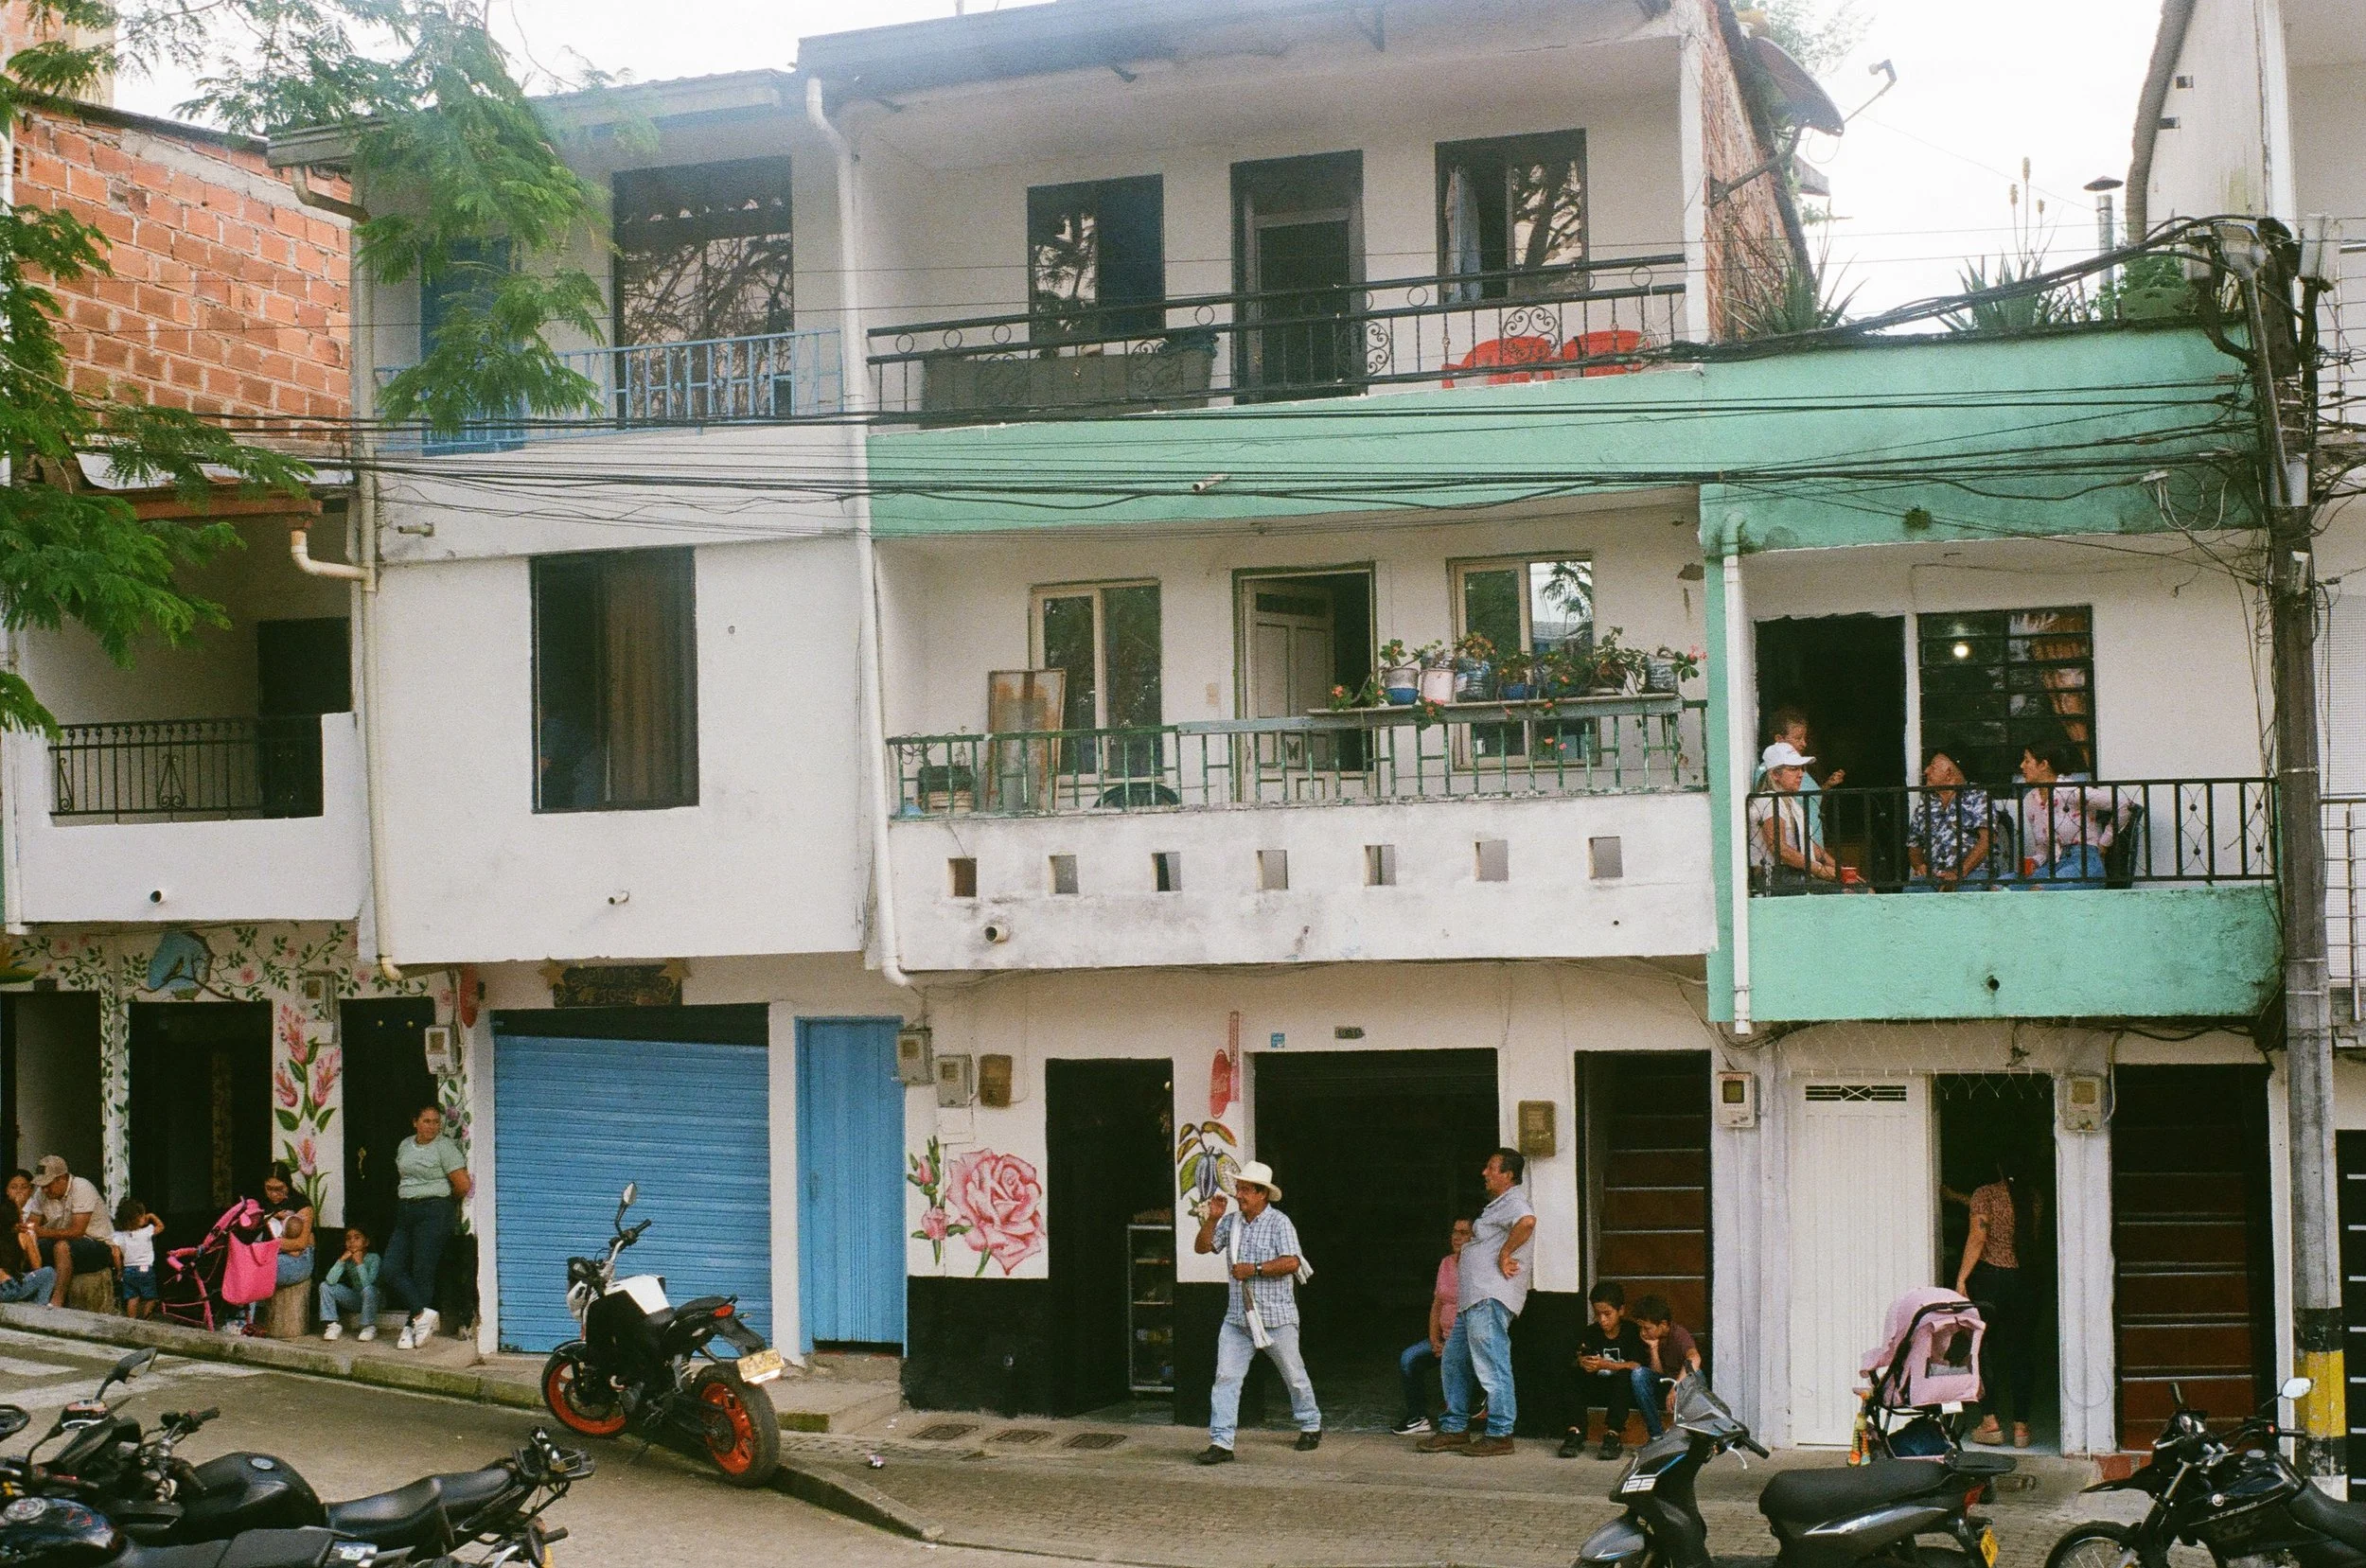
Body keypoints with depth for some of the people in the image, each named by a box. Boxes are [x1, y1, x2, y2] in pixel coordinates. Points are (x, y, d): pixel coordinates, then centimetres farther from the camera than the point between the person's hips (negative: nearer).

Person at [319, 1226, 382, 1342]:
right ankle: (334, 1325, -3)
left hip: (372, 1299, -5)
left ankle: (370, 1327, -19)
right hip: (355, 1300, 5)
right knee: (325, 1286, -7)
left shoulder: (373, 1258, -16)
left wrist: (360, 1263, -33)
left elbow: (367, 1283, -30)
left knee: (368, 1289, -39)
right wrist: (341, 1260, -24)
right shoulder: (347, 1259, -4)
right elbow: (330, 1280, -18)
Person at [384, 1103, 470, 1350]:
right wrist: (406, 1201, 16)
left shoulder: (445, 1147, -7)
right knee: (389, 1270, -4)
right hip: (405, 1213, 7)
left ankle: (411, 1328, 4)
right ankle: (422, 1313, -2)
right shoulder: (404, 1146, 14)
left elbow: (463, 1185, -10)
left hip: (433, 1212, -7)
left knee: (422, 1272, -5)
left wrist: (447, 1201, 6)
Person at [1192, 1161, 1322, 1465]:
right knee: (1226, 1377, -7)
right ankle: (1221, 1442, -8)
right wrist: (1212, 1219, -5)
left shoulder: (1278, 1222, -9)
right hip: (1237, 1319, 4)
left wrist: (1254, 1269, -19)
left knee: (1294, 1376, 12)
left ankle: (1311, 1427, 33)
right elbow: (1201, 1247, 9)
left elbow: (1291, 1262, -19)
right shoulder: (1231, 1222, 8)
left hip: (1275, 1317, -4)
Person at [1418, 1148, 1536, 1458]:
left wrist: (1504, 1254, -24)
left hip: (1490, 1299, -11)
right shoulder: (1498, 1204, 24)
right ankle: (1455, 1429, 20)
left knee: (1491, 1366, -9)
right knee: (1453, 1361, 14)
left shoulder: (1513, 1201, -9)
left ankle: (1499, 1435, -5)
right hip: (1473, 1300, 11)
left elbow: (1527, 1221, -32)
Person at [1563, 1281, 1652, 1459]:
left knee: (1624, 1375, -35)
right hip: (1599, 1389, 4)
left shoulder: (1632, 1332, -8)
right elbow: (1579, 1361, -8)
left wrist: (1606, 1365, -34)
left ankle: (1612, 1436, -40)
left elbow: (1637, 1366, -21)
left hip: (1624, 1391, -4)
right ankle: (1576, 1433, -31)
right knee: (1576, 1376, -23)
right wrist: (1582, 1363, -33)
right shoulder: (1590, 1333, 3)